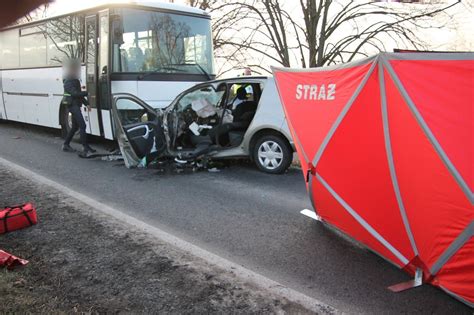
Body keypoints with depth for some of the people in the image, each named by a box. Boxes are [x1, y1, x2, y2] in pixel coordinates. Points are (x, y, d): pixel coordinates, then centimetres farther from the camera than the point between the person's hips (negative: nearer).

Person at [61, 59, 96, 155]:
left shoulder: (76, 81, 17)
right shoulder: (68, 82, -12)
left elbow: (79, 94, 20)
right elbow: (75, 93, -23)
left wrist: (86, 104, 11)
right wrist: (87, 93, -23)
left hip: (76, 106, 10)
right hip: (73, 106, -10)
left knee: (75, 127, 14)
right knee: (82, 126, -15)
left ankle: (66, 145, 24)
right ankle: (85, 148, -16)